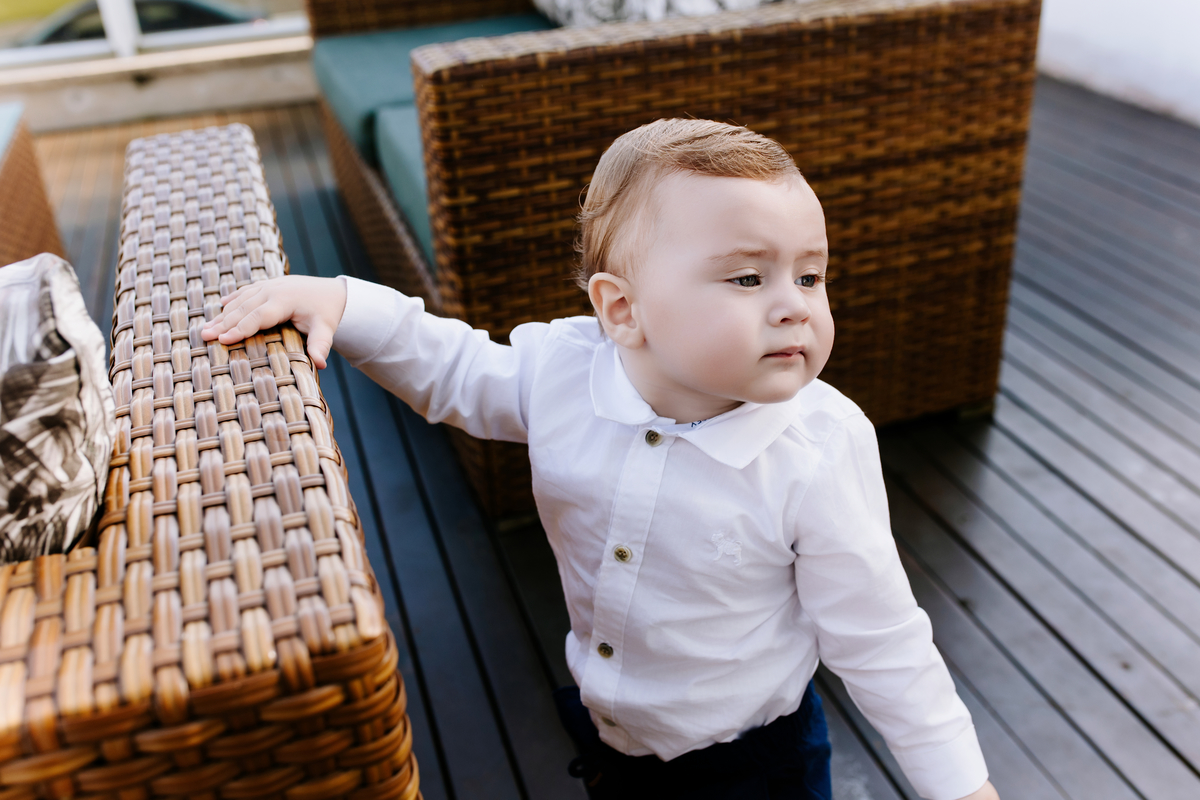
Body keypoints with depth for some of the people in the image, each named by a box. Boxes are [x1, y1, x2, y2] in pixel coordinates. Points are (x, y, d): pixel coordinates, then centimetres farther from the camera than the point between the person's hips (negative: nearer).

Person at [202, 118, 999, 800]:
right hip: (604, 730, 4)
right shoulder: (563, 372, -20)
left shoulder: (820, 451, -28)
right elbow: (451, 368, 0)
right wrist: (337, 300, -13)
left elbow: (878, 640, -17)